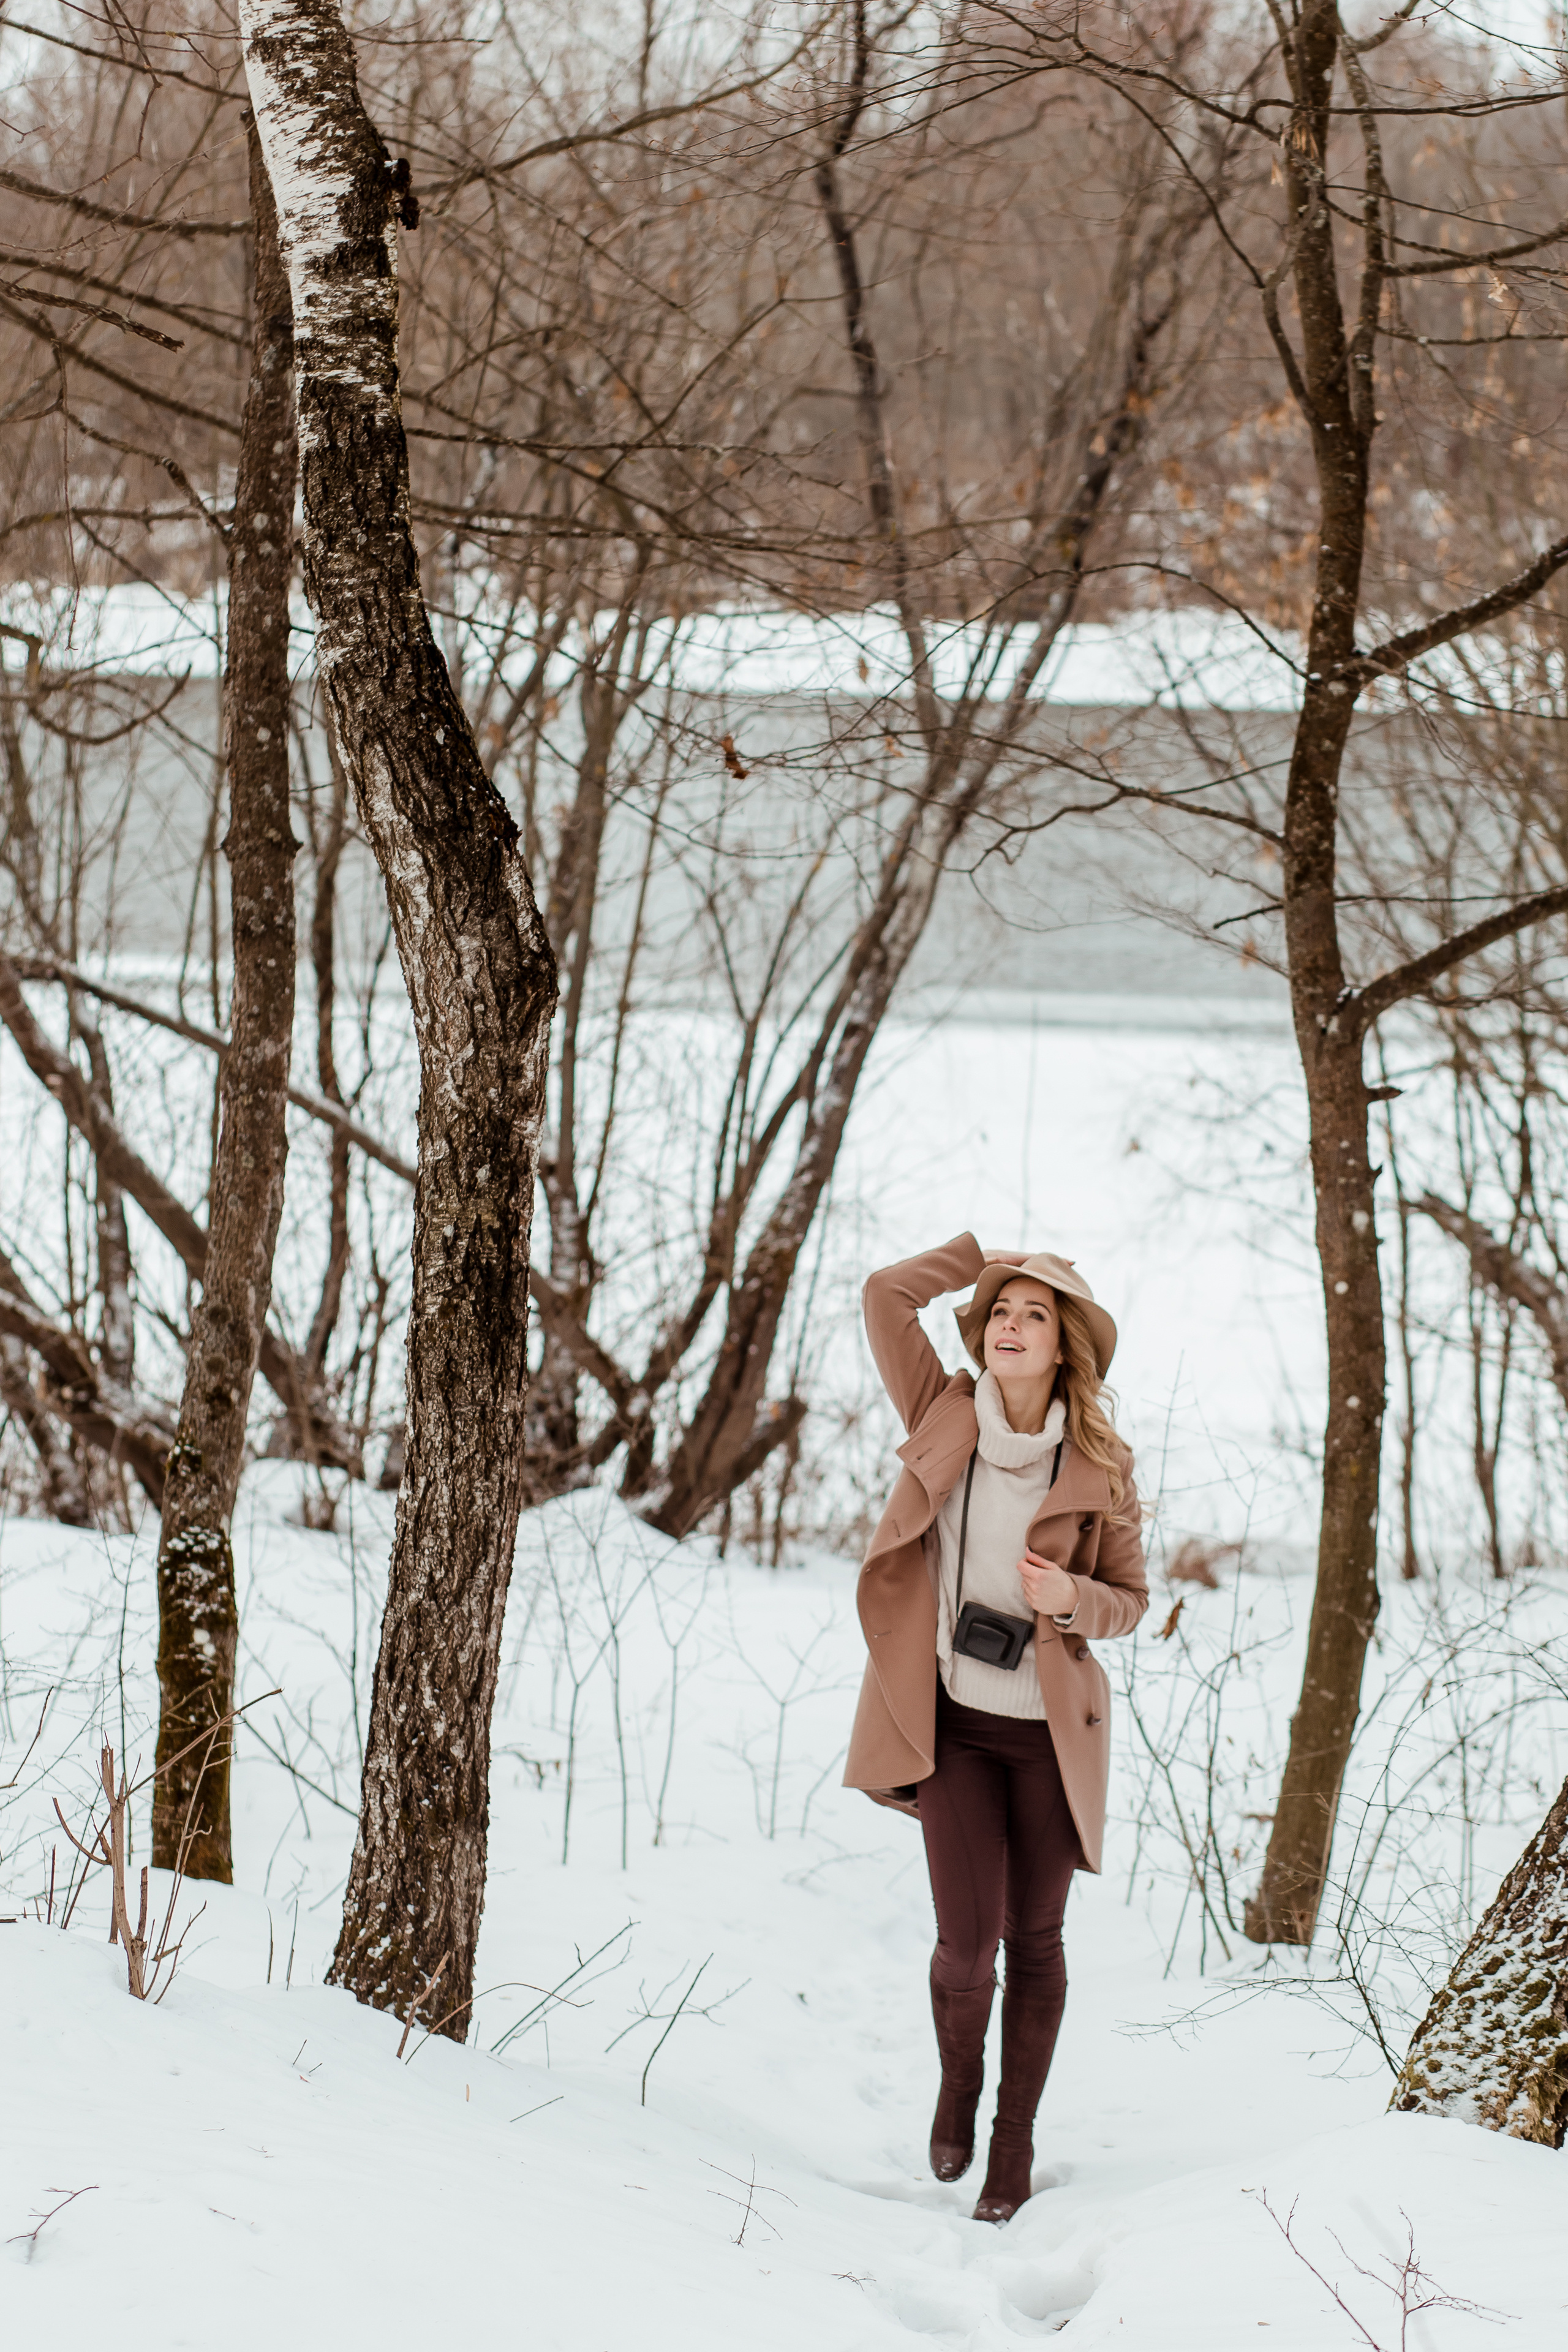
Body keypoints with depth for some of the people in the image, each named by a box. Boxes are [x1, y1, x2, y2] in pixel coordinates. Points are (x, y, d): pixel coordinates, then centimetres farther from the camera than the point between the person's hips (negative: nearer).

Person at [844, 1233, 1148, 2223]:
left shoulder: (1100, 1467, -3)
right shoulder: (945, 1418, -1)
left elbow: (1131, 1599, 3)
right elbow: (887, 1295, -6)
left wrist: (1072, 1599, -18)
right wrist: (989, 1253, 2)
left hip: (1050, 1729, 0)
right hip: (954, 1721, 0)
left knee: (1036, 1940, 9)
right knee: (969, 1938, -7)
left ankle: (1016, 2135, 26)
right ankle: (958, 2085, 24)